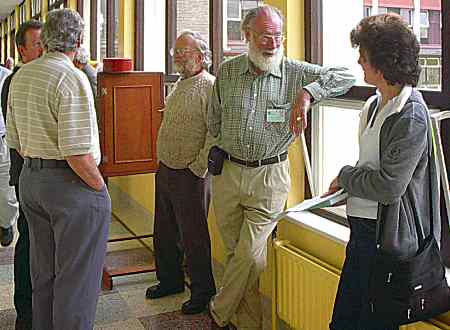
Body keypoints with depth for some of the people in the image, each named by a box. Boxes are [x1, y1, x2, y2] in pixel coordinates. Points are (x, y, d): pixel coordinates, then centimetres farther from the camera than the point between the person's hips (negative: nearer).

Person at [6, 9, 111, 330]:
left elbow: (15, 141, 14)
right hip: (72, 184, -8)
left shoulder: (20, 77, 9)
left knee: (43, 272, 21)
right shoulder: (72, 78, -17)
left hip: (30, 181, 9)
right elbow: (76, 151, -23)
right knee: (77, 277, 4)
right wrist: (100, 187, -11)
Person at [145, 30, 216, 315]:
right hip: (165, 170, 9)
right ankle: (170, 281, 37)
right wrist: (165, 164, 18)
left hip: (190, 175, -9)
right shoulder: (180, 85, 14)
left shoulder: (210, 86, -15)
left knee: (193, 236, 3)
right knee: (164, 233, 19)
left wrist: (198, 168, -19)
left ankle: (203, 292, 20)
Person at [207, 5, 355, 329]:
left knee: (250, 255, -2)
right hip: (227, 172, 3)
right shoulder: (227, 72, 4)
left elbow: (345, 76, -10)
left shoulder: (296, 73, -4)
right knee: (236, 252, 12)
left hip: (269, 178, -3)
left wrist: (307, 93, -22)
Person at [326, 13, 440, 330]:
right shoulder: (374, 105, 9)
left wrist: (345, 176, -8)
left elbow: (389, 187, -22)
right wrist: (349, 181, 2)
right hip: (363, 227, 8)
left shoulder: (411, 117, -19)